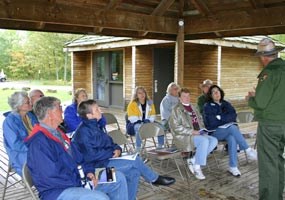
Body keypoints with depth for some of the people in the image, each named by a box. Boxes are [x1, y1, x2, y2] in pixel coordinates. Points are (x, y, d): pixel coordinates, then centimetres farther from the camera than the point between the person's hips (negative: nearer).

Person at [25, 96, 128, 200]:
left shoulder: (58, 133, 13)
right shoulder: (39, 142, -19)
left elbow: (77, 157, 18)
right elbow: (52, 177, -24)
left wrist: (88, 172, 0)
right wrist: (79, 182, -15)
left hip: (75, 180, 10)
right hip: (57, 191, -10)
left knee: (119, 178, 7)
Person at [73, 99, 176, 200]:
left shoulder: (93, 126, 11)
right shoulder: (83, 131, -19)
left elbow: (108, 143, 17)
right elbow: (91, 155, -26)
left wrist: (117, 149, -4)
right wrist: (112, 153, -16)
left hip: (104, 159, 9)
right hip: (96, 166, -9)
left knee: (133, 171, -6)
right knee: (135, 162, -13)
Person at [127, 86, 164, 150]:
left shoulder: (150, 103, 10)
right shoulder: (132, 104, -6)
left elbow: (153, 115, 12)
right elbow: (132, 118, -13)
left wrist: (149, 120, -10)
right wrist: (142, 122, -26)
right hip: (134, 124, -5)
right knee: (139, 127, -40)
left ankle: (160, 146, -7)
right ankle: (138, 149, -39)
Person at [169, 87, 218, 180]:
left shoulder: (193, 107, 19)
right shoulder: (177, 109, -6)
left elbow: (200, 120, 30)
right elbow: (176, 127, -14)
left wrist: (202, 129, 9)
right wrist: (192, 131, -18)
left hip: (198, 133, 8)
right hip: (184, 135, -8)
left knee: (214, 140, -15)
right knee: (204, 140, -30)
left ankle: (192, 160, -11)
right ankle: (197, 168, -19)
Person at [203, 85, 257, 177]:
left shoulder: (226, 104, 17)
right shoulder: (207, 106, 6)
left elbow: (234, 115, 1)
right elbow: (211, 122, -9)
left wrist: (220, 117, -9)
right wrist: (226, 118, -3)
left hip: (229, 129, 3)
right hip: (215, 131, -3)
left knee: (232, 138, -33)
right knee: (232, 127, -33)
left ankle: (233, 167, -33)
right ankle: (248, 150, -30)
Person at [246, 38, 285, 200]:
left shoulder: (269, 72, -17)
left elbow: (260, 103, -19)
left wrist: (250, 98, 1)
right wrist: (257, 95, 17)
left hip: (270, 124, -8)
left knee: (268, 165, 0)